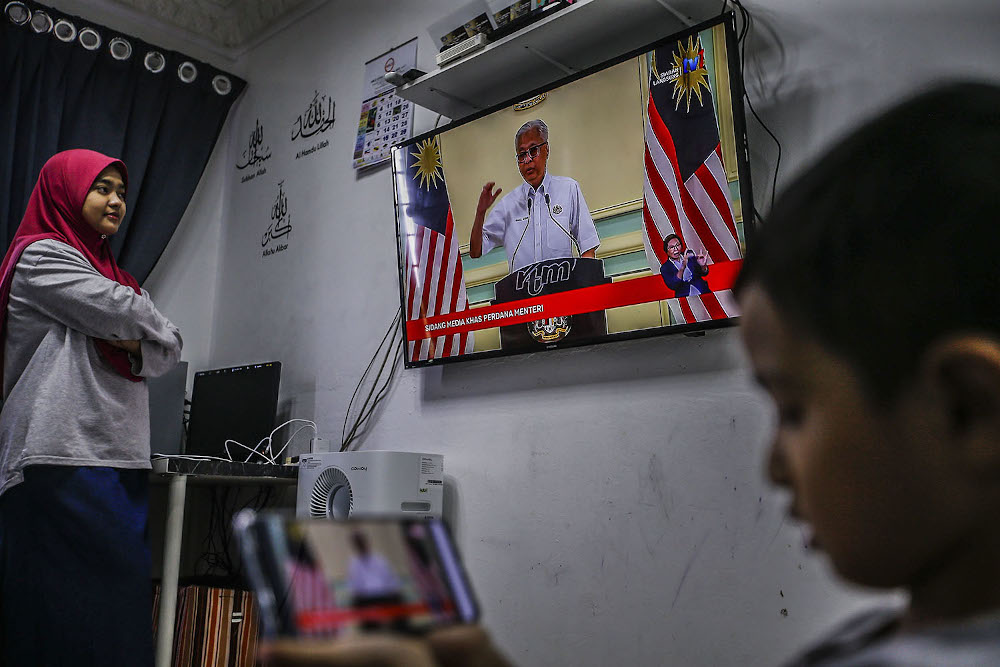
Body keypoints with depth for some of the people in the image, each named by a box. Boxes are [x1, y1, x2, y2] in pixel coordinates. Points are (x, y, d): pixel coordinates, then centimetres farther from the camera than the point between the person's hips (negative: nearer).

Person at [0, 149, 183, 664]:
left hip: (122, 459, 8)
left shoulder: (107, 271, 24)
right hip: (64, 458, -7)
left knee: (123, 598, 3)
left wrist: (133, 348, -6)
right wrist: (141, 330, 10)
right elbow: (126, 312, -12)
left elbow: (166, 354, 15)